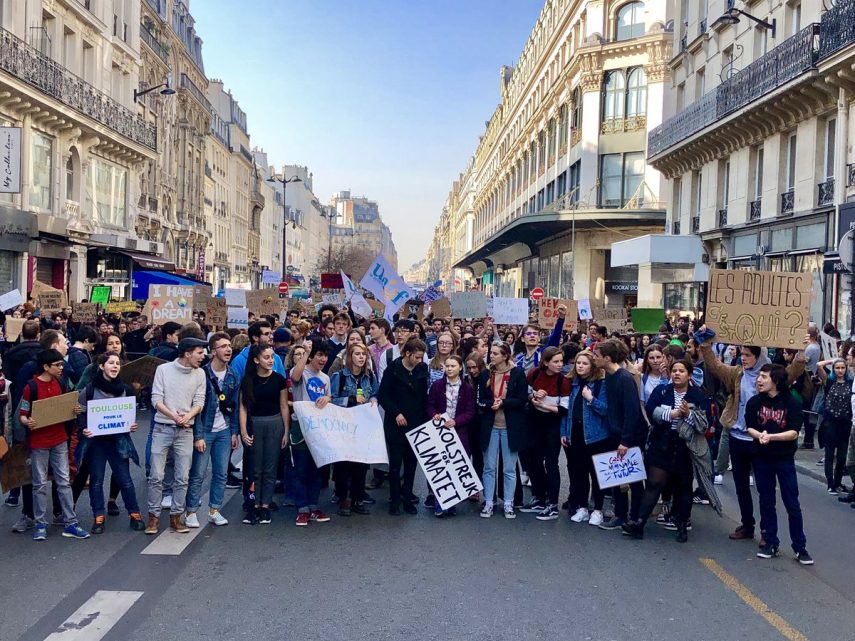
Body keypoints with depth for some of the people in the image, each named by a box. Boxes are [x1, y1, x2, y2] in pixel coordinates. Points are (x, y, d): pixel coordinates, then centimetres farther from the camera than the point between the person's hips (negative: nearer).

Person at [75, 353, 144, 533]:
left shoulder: (125, 390, 3)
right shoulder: (89, 389, -5)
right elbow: (82, 414, -1)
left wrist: (132, 426, -6)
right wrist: (83, 429, -18)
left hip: (118, 440, 2)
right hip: (95, 440, -1)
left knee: (125, 479, 4)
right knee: (96, 480, 6)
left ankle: (135, 514, 14)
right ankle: (99, 517, 16)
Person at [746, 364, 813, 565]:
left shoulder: (792, 403, -9)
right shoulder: (754, 402, -2)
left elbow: (794, 433, -14)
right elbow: (750, 428, -2)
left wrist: (771, 437, -27)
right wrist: (759, 435, -23)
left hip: (785, 459, -2)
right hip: (762, 458, 2)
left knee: (792, 504, 1)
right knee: (766, 502, 9)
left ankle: (800, 547, 11)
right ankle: (770, 543, 20)